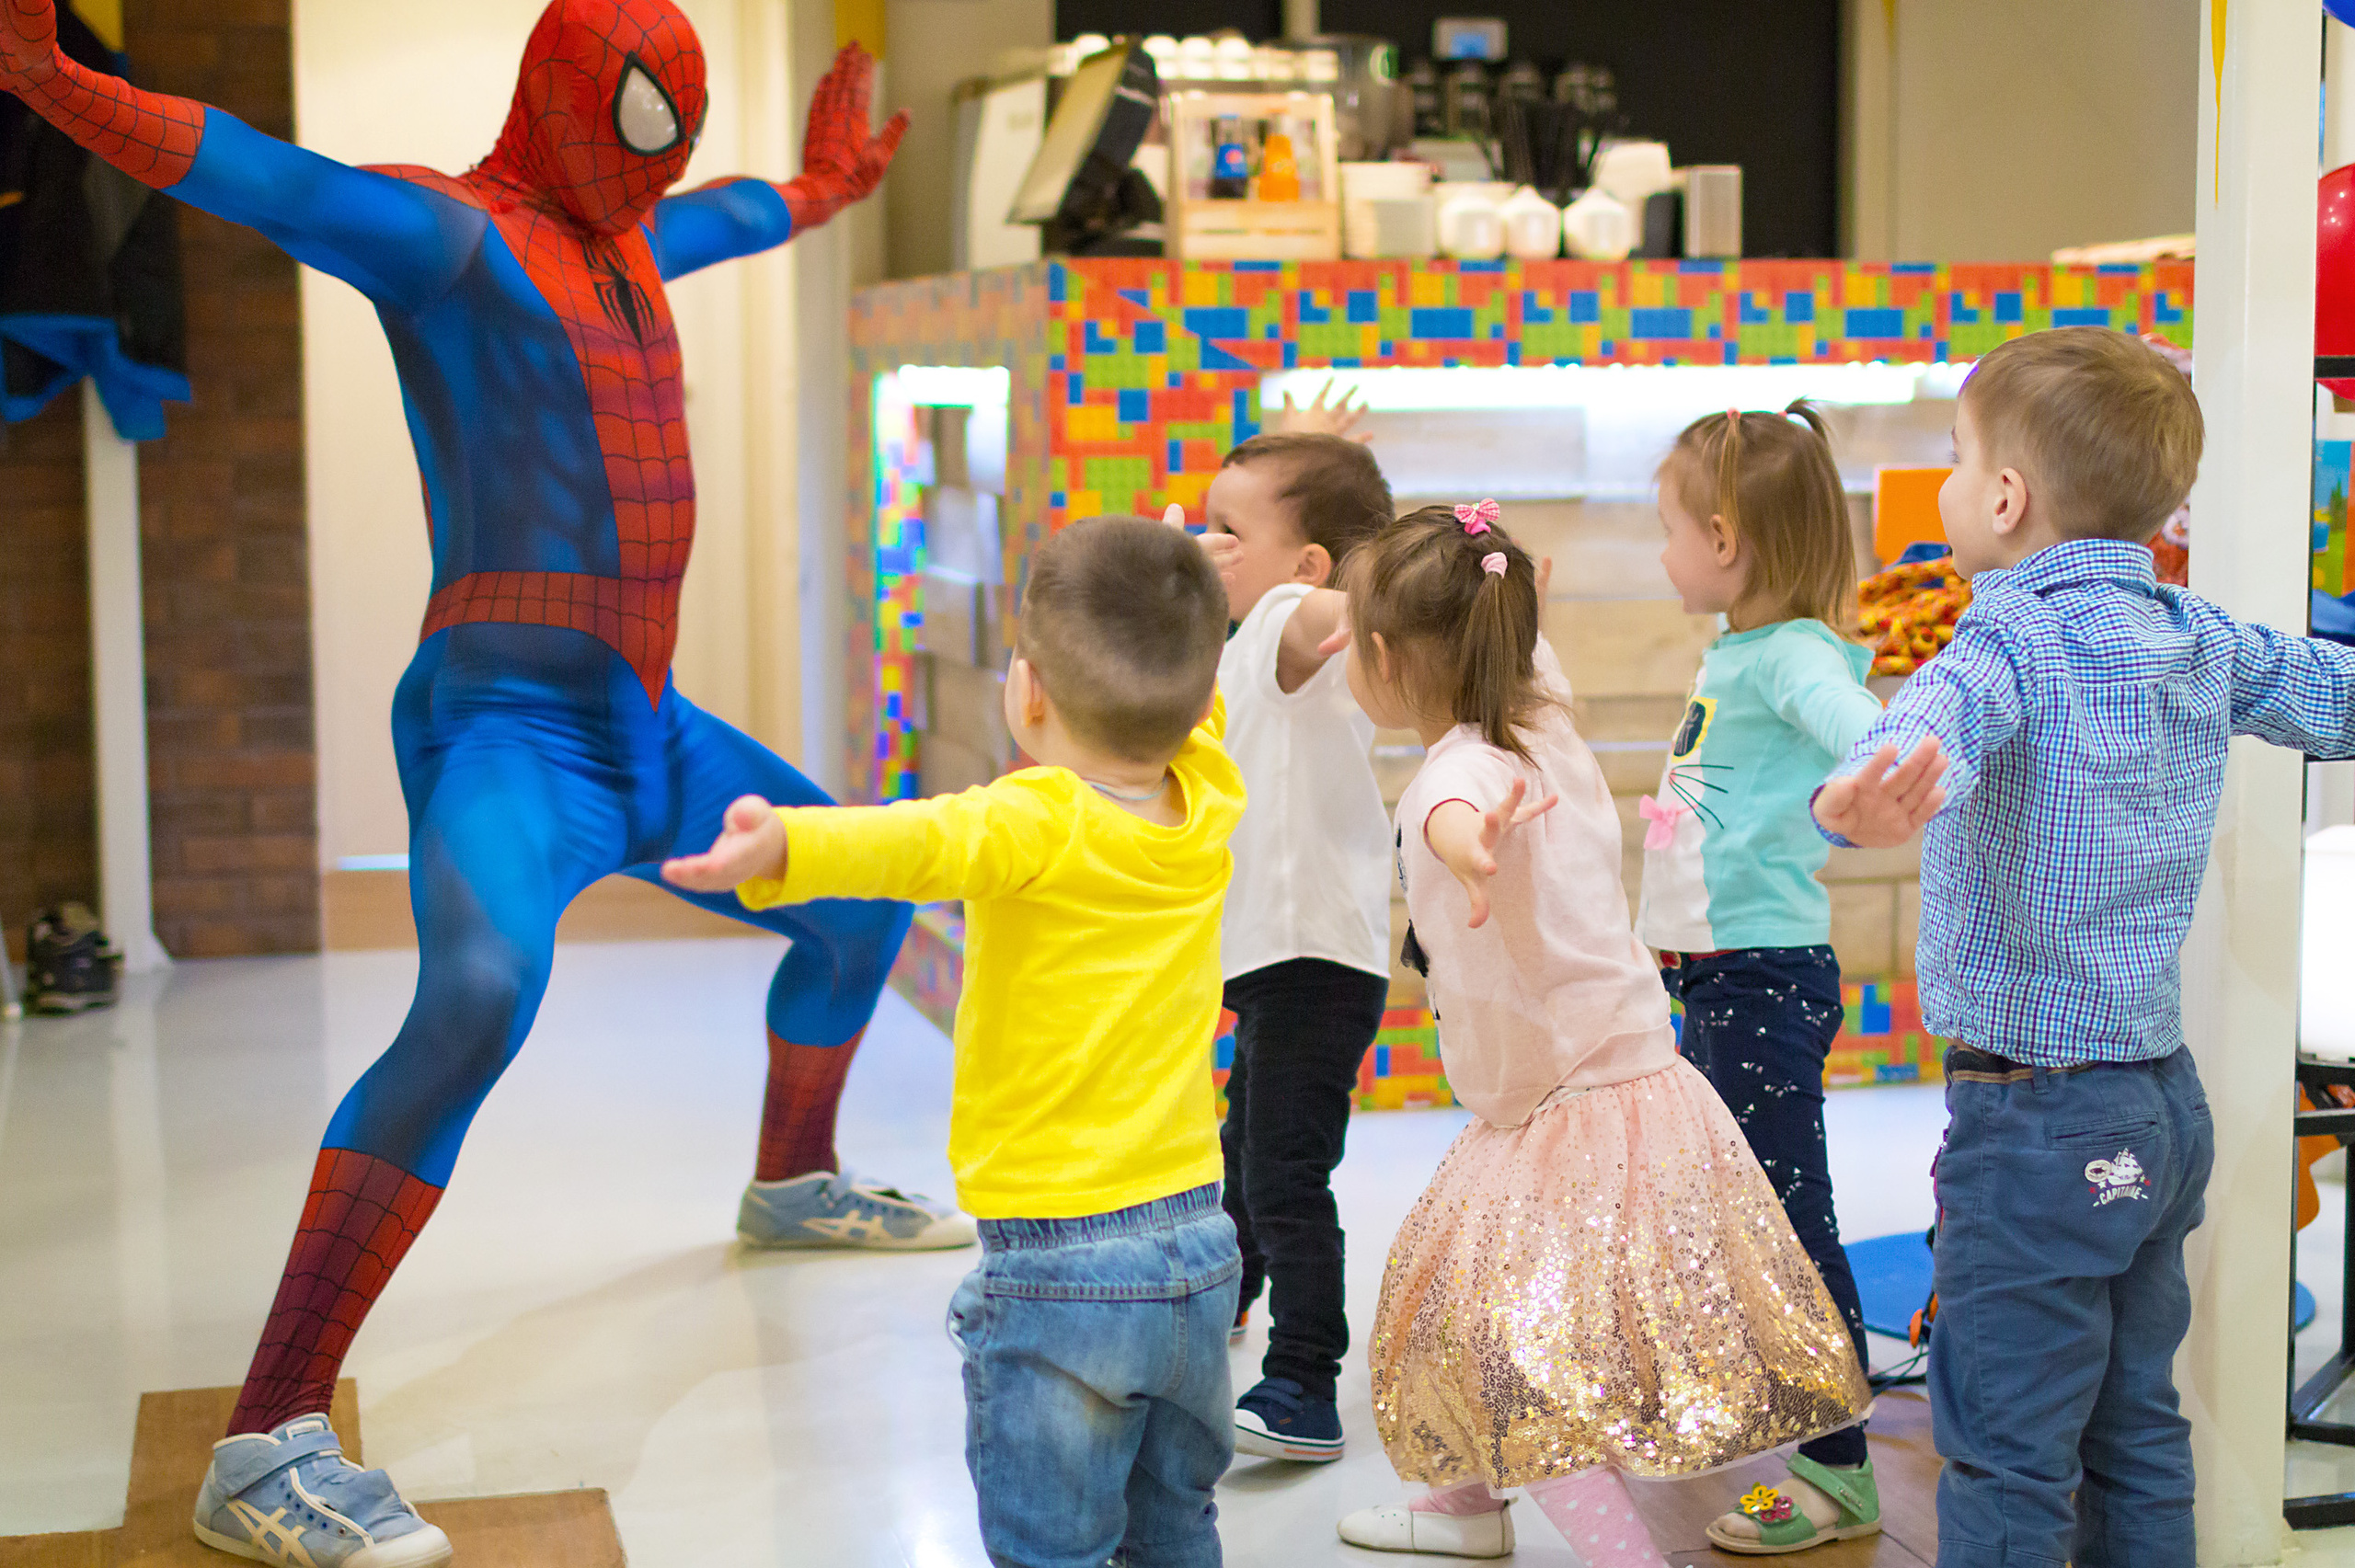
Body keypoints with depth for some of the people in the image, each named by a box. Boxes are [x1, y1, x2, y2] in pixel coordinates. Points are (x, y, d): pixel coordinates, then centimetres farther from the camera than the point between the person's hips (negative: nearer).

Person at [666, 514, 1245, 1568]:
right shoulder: (1210, 807, 0)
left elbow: (919, 844, -42)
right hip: (1201, 1249, 7)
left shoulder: (1038, 826, -20)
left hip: (1056, 1271, -7)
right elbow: (1195, 711, 23)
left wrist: (782, 847, -59)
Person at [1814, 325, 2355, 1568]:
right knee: (2137, 1432, 18)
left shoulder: (2022, 635, -19)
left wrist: (1863, 798, -62)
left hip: (2035, 1117, -8)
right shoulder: (2202, 638, 4)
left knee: (2005, 1455, -1)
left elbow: (1942, 717, -42)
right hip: (2164, 1103, 8)